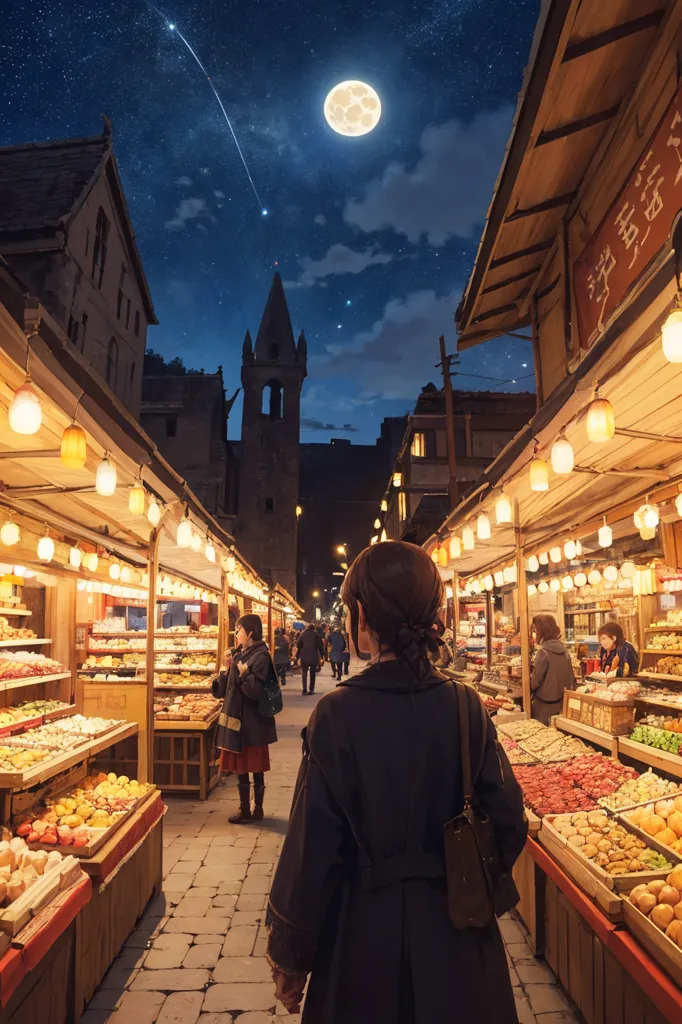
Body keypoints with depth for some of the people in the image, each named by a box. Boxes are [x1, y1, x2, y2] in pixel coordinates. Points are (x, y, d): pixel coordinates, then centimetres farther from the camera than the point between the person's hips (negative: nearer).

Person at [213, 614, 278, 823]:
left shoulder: (261, 657, -18)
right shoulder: (240, 655, 9)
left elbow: (255, 690, -25)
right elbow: (228, 687, 15)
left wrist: (244, 673, -25)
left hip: (252, 724, -9)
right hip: (238, 719, 9)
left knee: (255, 768, 4)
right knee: (240, 767, 15)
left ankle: (257, 809, 17)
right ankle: (245, 809, 26)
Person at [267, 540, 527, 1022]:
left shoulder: (338, 714, -20)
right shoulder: (466, 707, -12)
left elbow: (314, 849, -16)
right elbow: (508, 823, -5)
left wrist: (290, 958, -2)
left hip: (367, 928, -2)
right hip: (456, 934, 2)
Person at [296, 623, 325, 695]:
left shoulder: (302, 634, 7)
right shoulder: (316, 635, 6)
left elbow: (298, 646, 4)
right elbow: (320, 646, 3)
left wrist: (298, 656, 7)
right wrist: (322, 657, 7)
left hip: (304, 657, 0)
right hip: (314, 657, 0)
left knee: (304, 673, 5)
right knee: (313, 673, 12)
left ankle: (304, 690, -6)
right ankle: (311, 690, 9)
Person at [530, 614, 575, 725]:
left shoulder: (543, 652, -17)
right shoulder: (564, 650, 4)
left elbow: (535, 680, -14)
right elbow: (571, 677, 9)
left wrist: (527, 693, 2)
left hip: (545, 704, -7)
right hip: (561, 701, 7)